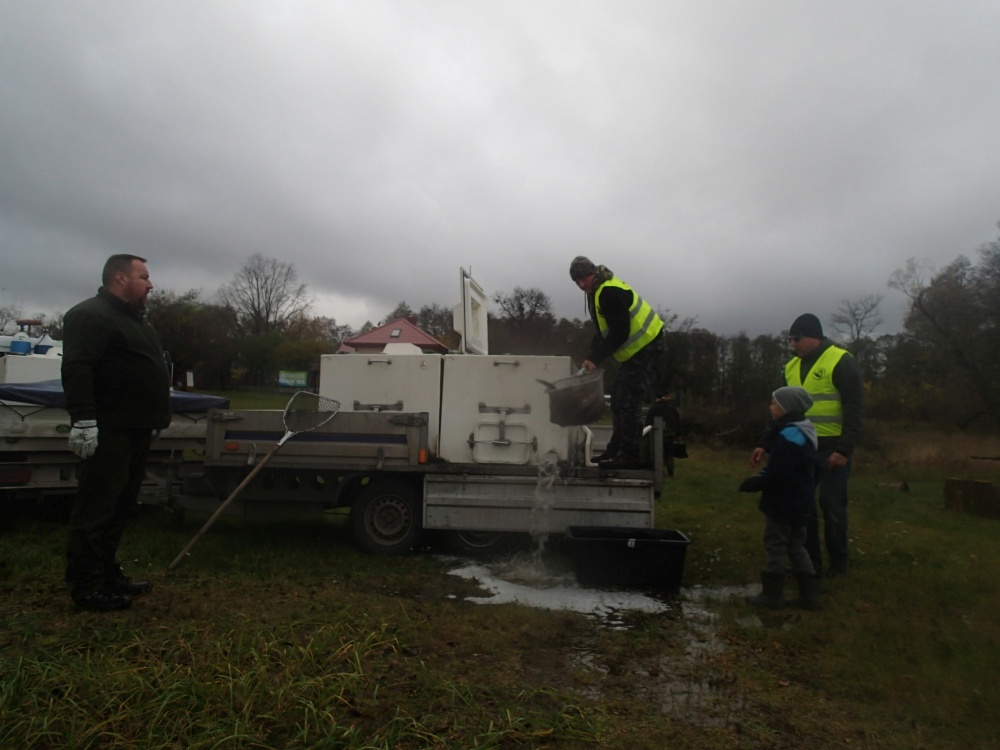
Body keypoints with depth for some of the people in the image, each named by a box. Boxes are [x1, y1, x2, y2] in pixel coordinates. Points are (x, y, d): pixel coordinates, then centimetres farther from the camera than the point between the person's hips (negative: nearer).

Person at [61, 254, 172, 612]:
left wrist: (154, 418, 25)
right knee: (95, 510, -4)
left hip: (134, 431, 10)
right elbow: (76, 370, -22)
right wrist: (83, 419, -29)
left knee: (118, 508, 16)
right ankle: (86, 587, 4)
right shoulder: (90, 315, -11)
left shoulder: (134, 319, 21)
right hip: (108, 433, -10)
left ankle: (107, 574, 26)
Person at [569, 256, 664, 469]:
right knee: (618, 399, 13)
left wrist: (596, 359, -20)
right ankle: (616, 449, 22)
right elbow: (604, 331, 16)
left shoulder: (610, 293, -22)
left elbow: (620, 333, -25)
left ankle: (630, 455, -4)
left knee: (628, 401, -11)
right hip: (636, 350, 11)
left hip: (646, 348, -11)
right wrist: (591, 357, 4)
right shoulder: (596, 292, 11)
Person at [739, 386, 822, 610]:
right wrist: (759, 479, 5)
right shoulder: (802, 432, 11)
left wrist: (750, 484, -13)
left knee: (775, 546, 1)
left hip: (784, 503, -10)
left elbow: (775, 475, -26)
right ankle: (809, 594, 20)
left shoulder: (788, 435, -23)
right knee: (796, 547, 17)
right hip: (800, 502, 10)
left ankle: (772, 595, 10)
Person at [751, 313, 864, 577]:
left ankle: (838, 561, 19)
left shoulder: (841, 362, -10)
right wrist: (765, 444, 11)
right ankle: (810, 560, 19)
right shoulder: (792, 367, 10)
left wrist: (844, 449, -18)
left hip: (831, 449, -6)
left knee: (831, 506, 2)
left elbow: (855, 411, -13)